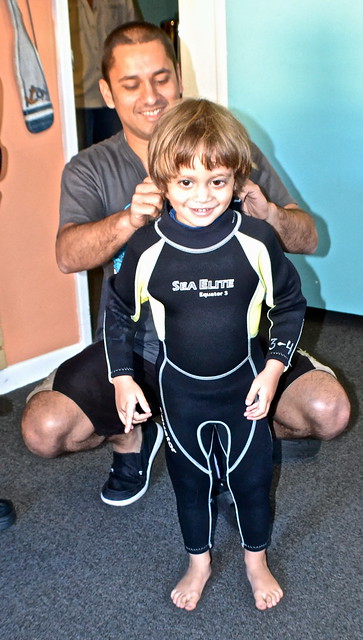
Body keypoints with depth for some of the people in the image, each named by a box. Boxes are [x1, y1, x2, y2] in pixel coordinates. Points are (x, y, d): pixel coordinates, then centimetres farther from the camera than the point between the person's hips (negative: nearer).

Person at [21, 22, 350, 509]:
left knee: (329, 410, -19)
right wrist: (130, 219, -40)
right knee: (43, 428, -19)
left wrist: (268, 213, -27)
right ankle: (134, 437, 15)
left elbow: (308, 240, -3)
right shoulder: (90, 170, -1)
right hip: (134, 345, 0)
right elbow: (69, 256, -19)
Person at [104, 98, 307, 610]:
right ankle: (199, 561, 44)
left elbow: (292, 304, -3)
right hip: (179, 390, 1)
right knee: (190, 477, 18)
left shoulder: (256, 240, -17)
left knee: (251, 476, 16)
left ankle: (256, 559, 44)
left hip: (245, 384, 0)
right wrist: (122, 378, -4)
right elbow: (118, 313, 0)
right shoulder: (147, 248, -16)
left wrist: (274, 366, -9)